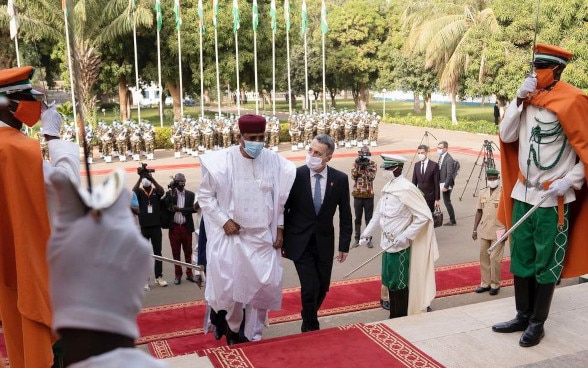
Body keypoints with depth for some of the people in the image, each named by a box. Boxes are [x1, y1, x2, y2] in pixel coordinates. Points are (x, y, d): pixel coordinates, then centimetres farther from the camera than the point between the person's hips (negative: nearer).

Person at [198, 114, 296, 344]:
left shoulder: (276, 163, -4)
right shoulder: (221, 161, -12)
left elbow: (281, 199, 7)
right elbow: (205, 195, -3)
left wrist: (280, 229, 4)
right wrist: (224, 221, -11)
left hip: (263, 237, 2)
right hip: (231, 236, -2)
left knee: (264, 287, 4)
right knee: (229, 286, 1)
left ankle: (254, 336, 25)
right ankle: (233, 327, 33)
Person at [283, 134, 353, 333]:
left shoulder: (340, 179, -7)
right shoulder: (295, 175, -13)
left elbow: (345, 215, 1)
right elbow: (284, 210, -4)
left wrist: (344, 246, 1)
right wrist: (281, 241, -2)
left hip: (324, 243, 3)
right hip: (300, 243, -2)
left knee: (322, 288, 12)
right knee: (310, 288, -7)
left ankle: (309, 319, 41)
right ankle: (311, 328, 17)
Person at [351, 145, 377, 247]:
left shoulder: (372, 164, 1)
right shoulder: (355, 163, 5)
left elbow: (371, 177, -13)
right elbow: (353, 176, -9)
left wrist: (366, 166, -18)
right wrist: (358, 165, -17)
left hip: (369, 195, -1)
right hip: (357, 195, 1)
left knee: (369, 218, 4)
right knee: (358, 218, 8)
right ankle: (357, 238, 17)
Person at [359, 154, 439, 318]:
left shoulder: (406, 189, -20)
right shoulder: (387, 188, 5)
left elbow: (424, 216, -20)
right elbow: (378, 214, 16)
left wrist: (405, 236, -21)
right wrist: (367, 233, 17)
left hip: (400, 246, -8)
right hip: (388, 243, 8)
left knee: (399, 284, 5)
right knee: (389, 282, 17)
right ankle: (394, 317, 31)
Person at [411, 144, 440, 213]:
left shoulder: (434, 165, -6)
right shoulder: (416, 165, 7)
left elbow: (436, 183, -6)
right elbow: (414, 182, 11)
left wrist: (437, 199, -8)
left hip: (430, 197, -4)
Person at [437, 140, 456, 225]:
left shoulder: (449, 159, -18)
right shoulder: (441, 157, 10)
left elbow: (449, 174, -20)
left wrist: (445, 186, -21)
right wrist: (443, 185, 14)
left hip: (446, 184, -9)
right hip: (442, 183, 9)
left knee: (447, 202, -3)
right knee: (447, 202, 14)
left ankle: (453, 221, 7)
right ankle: (452, 220, 23)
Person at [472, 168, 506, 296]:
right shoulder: (482, 193, 8)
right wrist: (475, 229, 11)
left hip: (498, 231, -5)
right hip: (484, 231, 5)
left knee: (495, 258, -2)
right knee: (483, 257, 10)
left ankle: (495, 285, 13)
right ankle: (485, 283, 22)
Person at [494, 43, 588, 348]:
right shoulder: (528, 98, 8)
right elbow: (506, 136, 1)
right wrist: (519, 99, -7)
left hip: (553, 199, -6)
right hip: (523, 193, 6)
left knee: (546, 263, 5)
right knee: (521, 257, 12)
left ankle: (537, 323, 17)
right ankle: (523, 316, 25)